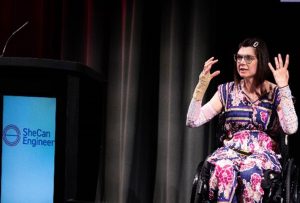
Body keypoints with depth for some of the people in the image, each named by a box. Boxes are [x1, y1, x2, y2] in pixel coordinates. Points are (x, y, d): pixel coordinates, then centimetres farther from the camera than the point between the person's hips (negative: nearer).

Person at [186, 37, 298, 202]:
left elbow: (290, 129, -16)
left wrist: (283, 87, -18)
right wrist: (201, 86, -7)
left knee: (249, 172, -37)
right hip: (231, 151, 2)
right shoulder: (227, 90, 10)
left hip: (263, 153, -1)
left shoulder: (275, 92, 3)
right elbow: (192, 121, 3)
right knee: (223, 169, -36)